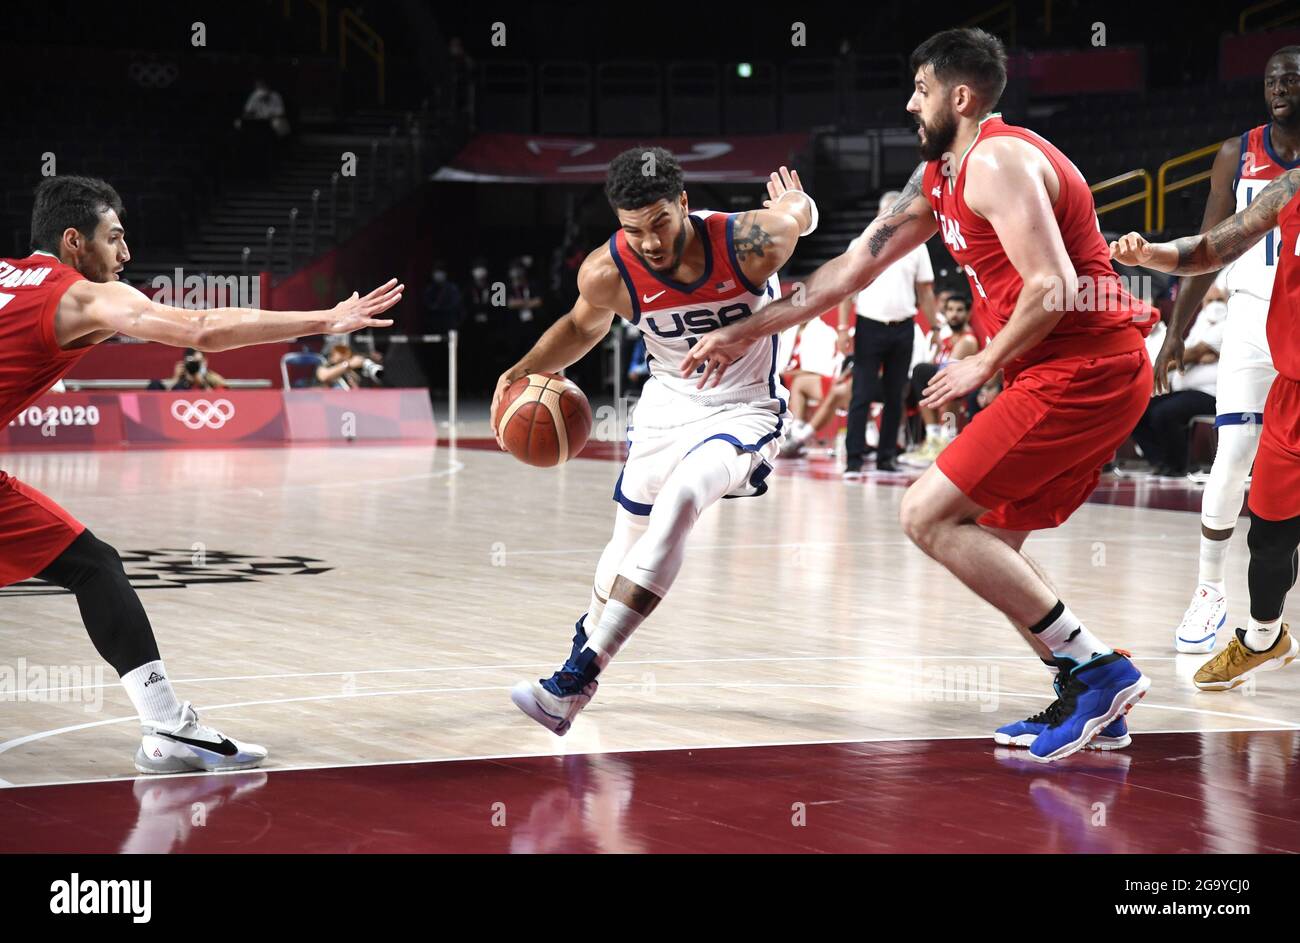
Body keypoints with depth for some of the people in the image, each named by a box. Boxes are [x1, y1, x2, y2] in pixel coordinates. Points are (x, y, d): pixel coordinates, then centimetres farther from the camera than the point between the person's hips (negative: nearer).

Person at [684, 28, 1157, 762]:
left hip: (1080, 369, -10)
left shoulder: (996, 163, -13)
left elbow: (1053, 287, -23)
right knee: (988, 541, 15)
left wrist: (986, 365, -10)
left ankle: (1094, 669, -12)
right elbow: (857, 266, 23)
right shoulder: (942, 178, 19)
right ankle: (1096, 706, 12)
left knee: (927, 515, -11)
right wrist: (748, 331, 23)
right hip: (1102, 374, 10)